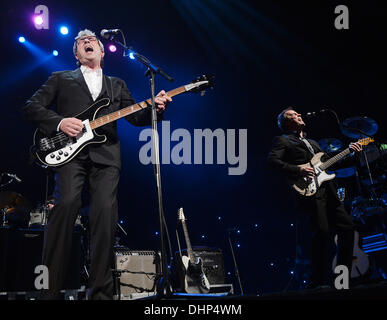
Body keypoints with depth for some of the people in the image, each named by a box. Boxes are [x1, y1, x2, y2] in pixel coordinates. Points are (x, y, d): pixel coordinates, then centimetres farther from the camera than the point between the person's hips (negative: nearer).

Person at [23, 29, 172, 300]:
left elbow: (136, 117, 22)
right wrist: (59, 122, -4)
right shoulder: (61, 79, 22)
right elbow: (32, 106, 13)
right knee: (67, 204, -23)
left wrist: (155, 108, 1)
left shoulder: (117, 85, 30)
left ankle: (101, 292, -11)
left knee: (105, 211, -16)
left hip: (106, 155, 2)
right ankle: (50, 289, -17)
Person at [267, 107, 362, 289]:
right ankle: (318, 281, -13)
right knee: (322, 232, -20)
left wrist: (349, 151, 20)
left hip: (328, 190, 8)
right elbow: (272, 161, -8)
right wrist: (297, 169, -19)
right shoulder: (282, 140, 8)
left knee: (347, 226, 1)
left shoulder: (312, 142, 33)